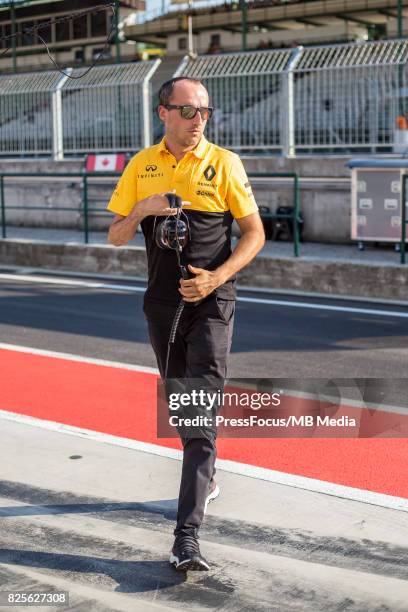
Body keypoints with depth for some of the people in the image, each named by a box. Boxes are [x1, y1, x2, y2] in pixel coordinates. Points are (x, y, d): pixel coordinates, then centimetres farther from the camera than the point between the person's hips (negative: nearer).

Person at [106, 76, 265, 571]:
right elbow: (115, 238, 6)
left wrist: (216, 277, -16)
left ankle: (186, 536, -14)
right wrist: (141, 210, -15)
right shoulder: (142, 166, 5)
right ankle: (205, 476, 43)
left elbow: (255, 233, -2)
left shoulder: (223, 164, -4)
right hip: (161, 303, 4)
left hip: (210, 304, -4)